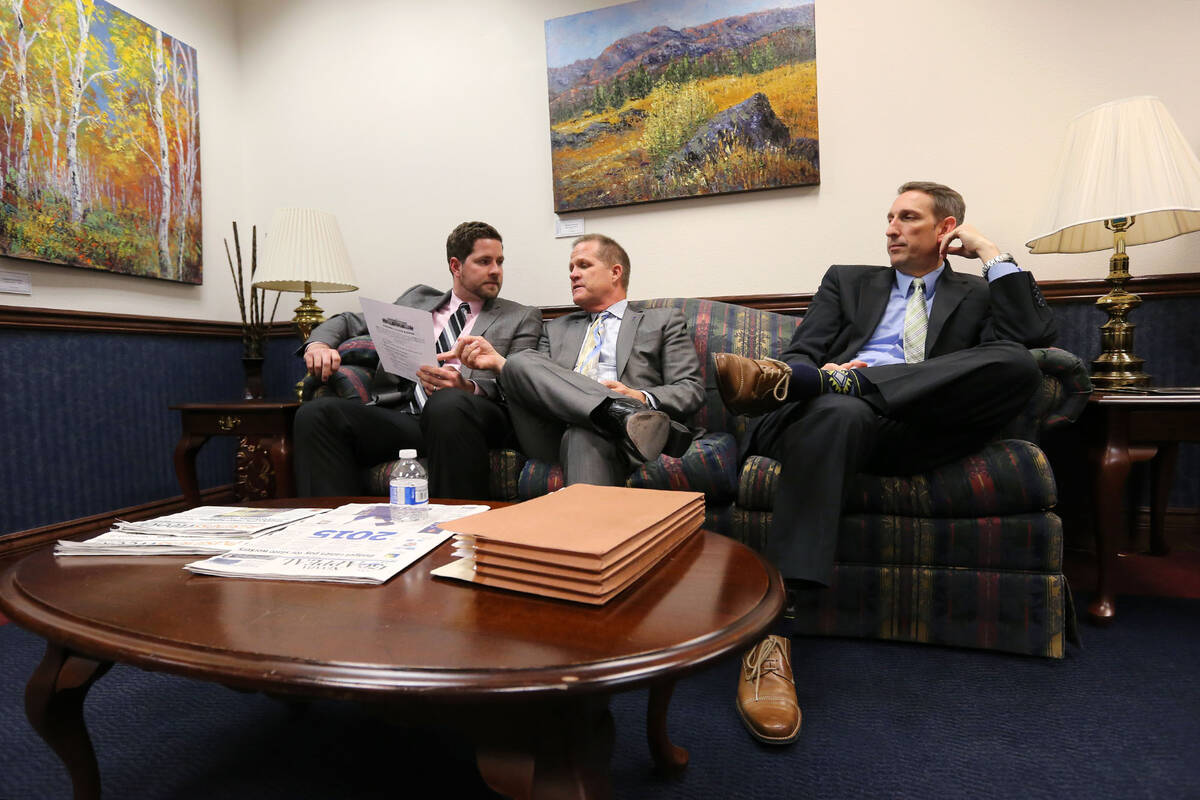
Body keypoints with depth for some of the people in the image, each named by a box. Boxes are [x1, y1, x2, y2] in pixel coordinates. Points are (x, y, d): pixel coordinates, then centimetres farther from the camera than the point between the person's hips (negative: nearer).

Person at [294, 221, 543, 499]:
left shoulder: (523, 317, 18)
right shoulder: (417, 298, 27)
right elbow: (349, 322, 30)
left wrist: (467, 387, -18)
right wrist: (319, 344, 5)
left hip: (464, 416, -3)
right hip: (399, 417, 3)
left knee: (449, 403, -38)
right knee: (316, 412, -22)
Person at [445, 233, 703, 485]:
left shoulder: (663, 321, 20)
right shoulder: (556, 328, 31)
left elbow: (692, 389, 9)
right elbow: (535, 381, 19)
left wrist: (644, 399, -11)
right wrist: (498, 362, -1)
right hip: (551, 433, 4)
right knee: (520, 360, -24)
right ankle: (623, 413, -35)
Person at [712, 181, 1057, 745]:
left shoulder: (977, 296, 27)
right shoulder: (847, 281, 27)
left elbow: (1035, 336, 6)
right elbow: (802, 353, 14)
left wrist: (990, 252, 10)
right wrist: (816, 370, -11)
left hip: (910, 432, 1)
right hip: (839, 417, 0)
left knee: (1018, 364, -26)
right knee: (840, 413, -39)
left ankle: (802, 383, -37)